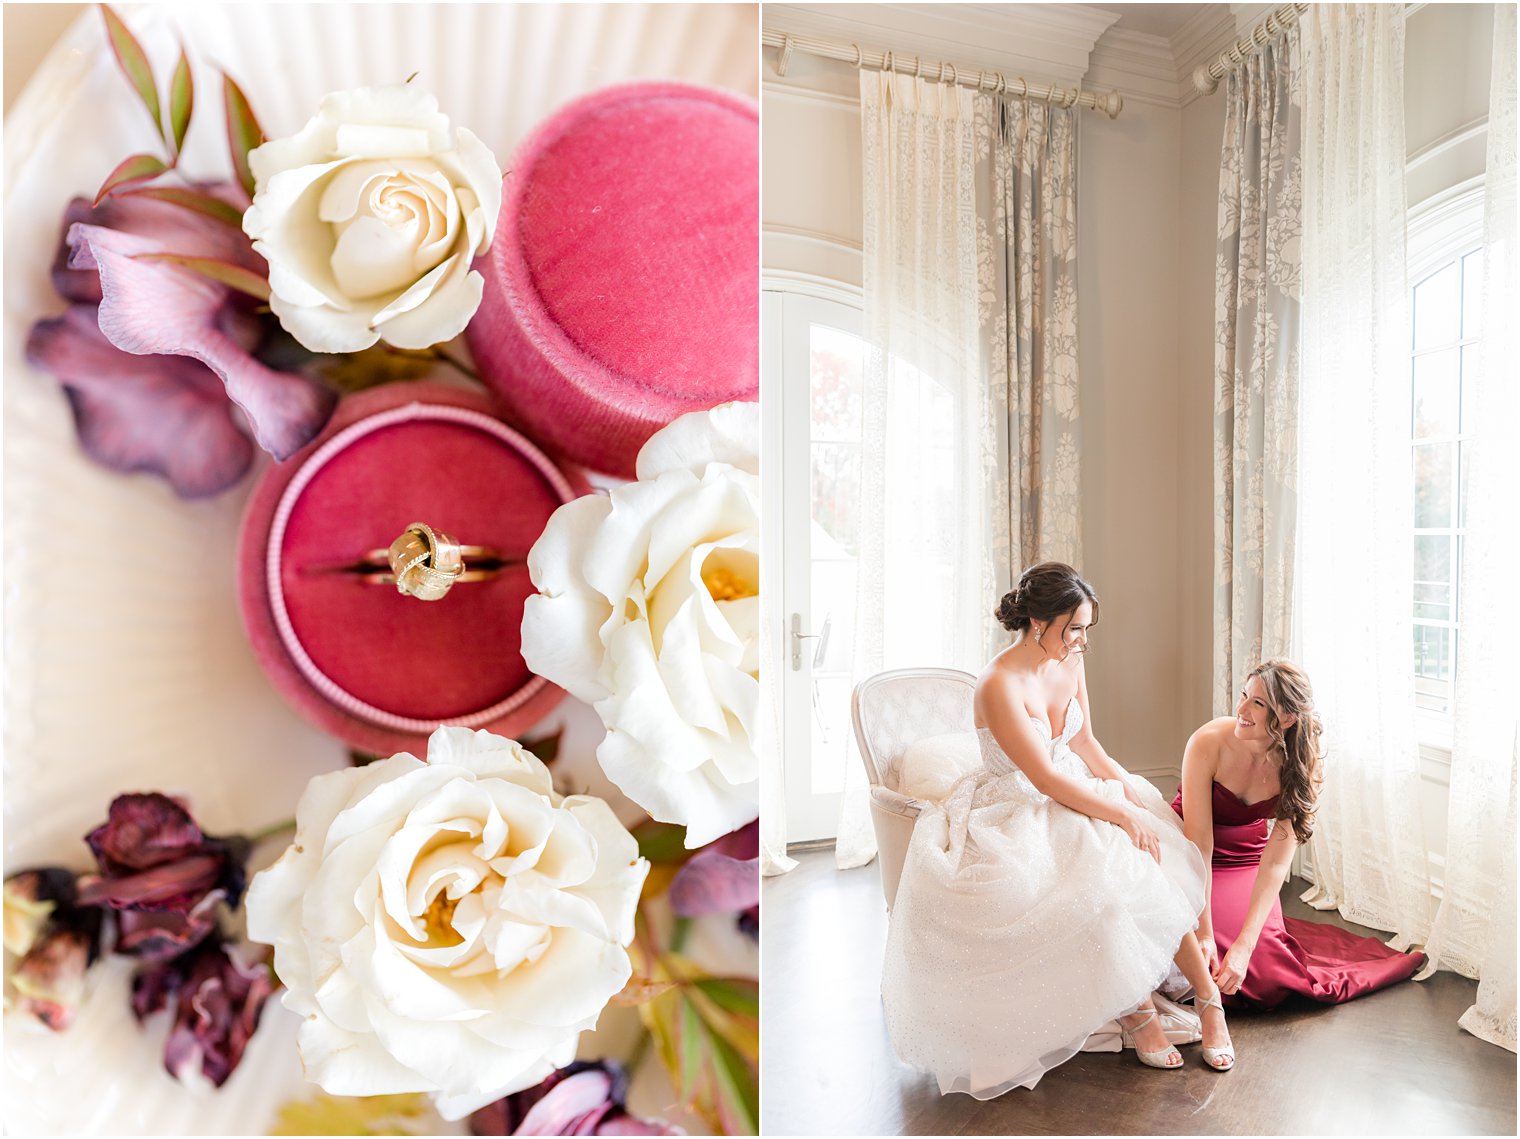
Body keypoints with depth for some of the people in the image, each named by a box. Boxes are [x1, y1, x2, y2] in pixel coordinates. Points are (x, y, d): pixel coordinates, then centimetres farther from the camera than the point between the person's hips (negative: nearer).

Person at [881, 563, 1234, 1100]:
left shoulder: (1069, 662, -2)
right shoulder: (1000, 685, -26)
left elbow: (1084, 742, 8)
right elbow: (1046, 780, -25)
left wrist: (1127, 786, -7)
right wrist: (1123, 816, -21)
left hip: (1077, 788, 7)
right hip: (1018, 812, -7)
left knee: (1158, 866, -11)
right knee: (1105, 881, -25)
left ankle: (1208, 996, 2)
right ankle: (1135, 1012, -3)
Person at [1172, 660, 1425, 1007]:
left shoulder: (1300, 767, -20)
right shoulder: (1208, 743, -29)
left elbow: (1275, 863, -23)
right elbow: (1199, 845, -27)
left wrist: (1245, 945, -31)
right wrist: (1205, 934, -30)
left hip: (1247, 855, 2)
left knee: (1265, 975, -8)